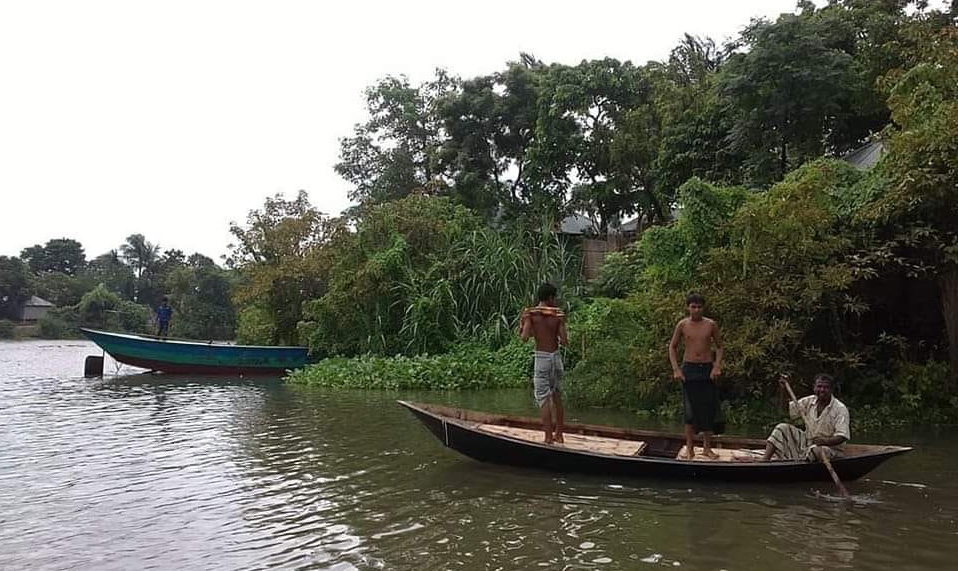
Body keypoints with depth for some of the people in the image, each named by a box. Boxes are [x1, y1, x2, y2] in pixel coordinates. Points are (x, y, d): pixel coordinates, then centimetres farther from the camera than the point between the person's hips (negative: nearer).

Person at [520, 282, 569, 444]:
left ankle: (548, 437, -1)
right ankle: (559, 434, 21)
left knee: (544, 398, 0)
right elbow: (564, 341, -4)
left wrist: (521, 330, 5)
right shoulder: (558, 315, 0)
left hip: (542, 357, -3)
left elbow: (524, 337, -15)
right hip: (556, 357, 3)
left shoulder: (530, 313, -5)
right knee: (557, 397, 14)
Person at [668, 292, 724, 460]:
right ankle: (689, 448, 9)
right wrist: (676, 369, -3)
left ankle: (707, 447, 16)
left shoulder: (711, 325, 2)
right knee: (690, 410, 1)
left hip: (708, 369, 1)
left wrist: (717, 367, -4)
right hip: (689, 369, -1)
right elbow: (672, 347, 7)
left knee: (709, 409, 4)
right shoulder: (682, 325, 1)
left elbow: (720, 347, 10)